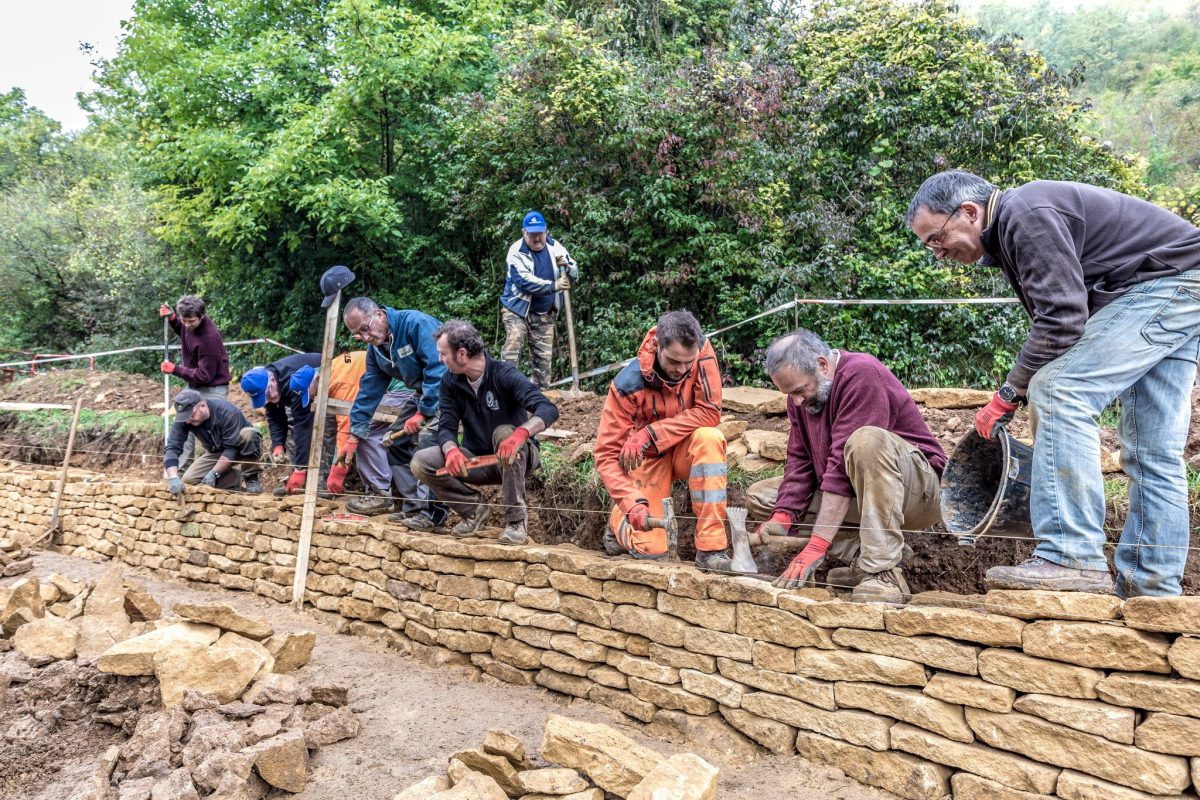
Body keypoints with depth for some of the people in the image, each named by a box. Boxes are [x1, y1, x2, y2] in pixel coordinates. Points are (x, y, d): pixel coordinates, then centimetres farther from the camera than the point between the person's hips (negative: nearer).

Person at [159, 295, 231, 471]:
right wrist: (171, 318, 1)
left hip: (212, 389, -9)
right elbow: (183, 331, 21)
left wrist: (175, 370, -20)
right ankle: (181, 470, 20)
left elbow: (204, 375, -24)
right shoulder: (188, 322, -7)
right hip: (193, 386, 9)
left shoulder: (209, 338, -30)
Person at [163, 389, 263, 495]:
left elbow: (232, 448, -31)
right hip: (216, 453, 4)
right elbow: (172, 447, -27)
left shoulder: (227, 412, -33)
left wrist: (214, 473, -35)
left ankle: (251, 479, -19)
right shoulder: (183, 419, -21)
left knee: (248, 434, -37)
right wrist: (173, 478, -42)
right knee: (189, 479, -17)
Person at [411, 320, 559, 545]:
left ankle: (516, 519, -26)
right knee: (421, 462, -16)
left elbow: (548, 409, -33)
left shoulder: (504, 375, -21)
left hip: (516, 458, -4)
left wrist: (522, 432, -54)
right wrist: (451, 450, -33)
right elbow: (446, 427, -8)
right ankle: (475, 508, 2)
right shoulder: (450, 381, -4)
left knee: (504, 433, -37)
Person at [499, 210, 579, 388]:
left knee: (543, 355, 8)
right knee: (513, 346, -19)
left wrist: (566, 266, -21)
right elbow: (525, 281, -24)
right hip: (518, 309, -4)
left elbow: (575, 273, 2)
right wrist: (553, 286, -31)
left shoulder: (556, 248, 2)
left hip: (545, 314, 4)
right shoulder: (516, 251, -13)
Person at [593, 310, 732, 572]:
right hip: (647, 458, -2)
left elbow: (710, 412, -23)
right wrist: (633, 502, -38)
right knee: (649, 548, -16)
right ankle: (620, 518, 22)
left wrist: (649, 435, -31)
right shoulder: (628, 385, -27)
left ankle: (710, 546, -26)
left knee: (709, 438, -34)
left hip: (685, 450, 2)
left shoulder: (701, 351, -21)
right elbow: (606, 454, -23)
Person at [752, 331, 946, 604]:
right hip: (854, 496, 8)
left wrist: (816, 547, -32)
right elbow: (799, 460, 0)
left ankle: (883, 574, -35)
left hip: (920, 490, -8)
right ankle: (862, 554, -7)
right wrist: (782, 517, -18)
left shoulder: (862, 374, -23)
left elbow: (843, 464, -30)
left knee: (866, 441, -38)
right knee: (759, 496, -1)